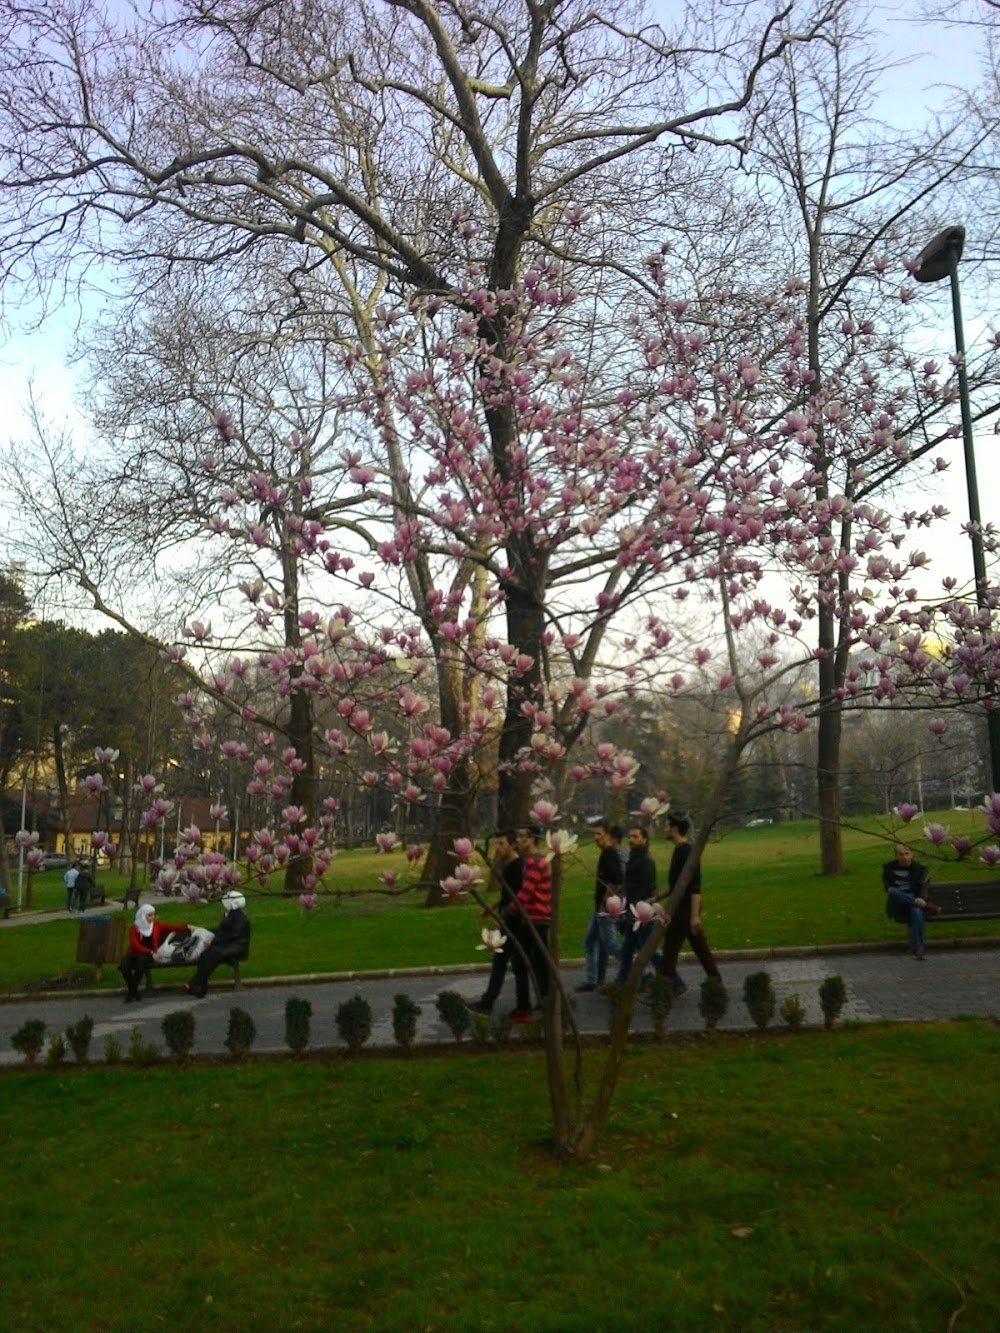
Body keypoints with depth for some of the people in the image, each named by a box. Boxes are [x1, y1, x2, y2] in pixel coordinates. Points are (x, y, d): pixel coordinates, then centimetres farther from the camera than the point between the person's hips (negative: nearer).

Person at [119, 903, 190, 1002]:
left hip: (148, 955, 0)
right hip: (136, 953, 0)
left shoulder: (156, 925, 8)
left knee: (141, 961, -36)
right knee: (123, 965, -33)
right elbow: (135, 945, -12)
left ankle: (132, 992, -22)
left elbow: (171, 926, 2)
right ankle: (134, 991, -14)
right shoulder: (134, 928, -1)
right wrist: (150, 952, -24)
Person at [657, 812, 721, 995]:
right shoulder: (680, 850, 12)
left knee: (670, 949, -2)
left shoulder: (686, 852, -19)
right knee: (701, 949, 12)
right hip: (682, 907, 10)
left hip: (685, 909, -10)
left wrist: (695, 915, -26)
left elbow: (695, 887, -24)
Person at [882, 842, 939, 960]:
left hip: (915, 901, -1)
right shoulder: (889, 868, 8)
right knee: (893, 891, -34)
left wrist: (921, 899, -28)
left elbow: (924, 887, -5)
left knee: (917, 912, -39)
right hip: (898, 908, 1)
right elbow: (888, 888, 7)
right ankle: (926, 906, -36)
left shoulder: (920, 869, 6)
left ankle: (917, 949, -37)